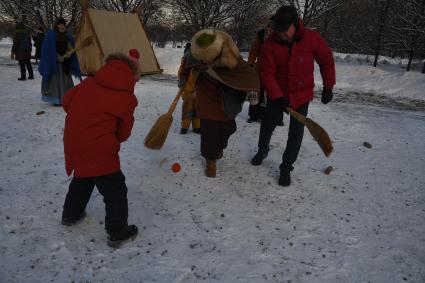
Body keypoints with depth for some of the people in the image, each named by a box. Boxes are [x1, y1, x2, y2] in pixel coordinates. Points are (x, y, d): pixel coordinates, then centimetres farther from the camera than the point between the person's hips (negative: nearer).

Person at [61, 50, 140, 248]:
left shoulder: (89, 83, 4)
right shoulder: (127, 99, -9)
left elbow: (67, 100, 11)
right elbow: (123, 132, -1)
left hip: (74, 145, 7)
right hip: (99, 152, -7)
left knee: (82, 180, 31)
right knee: (115, 191, 7)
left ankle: (70, 215, 49)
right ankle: (117, 233, 15)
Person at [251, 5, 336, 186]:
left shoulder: (312, 39, -16)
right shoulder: (270, 43, -16)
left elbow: (326, 60, -1)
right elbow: (266, 73, -16)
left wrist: (328, 87, 2)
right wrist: (277, 96, -26)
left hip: (301, 95, 0)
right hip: (276, 94, 1)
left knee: (296, 134, 0)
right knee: (267, 126, 15)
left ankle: (286, 167, 18)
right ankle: (262, 149, 46)